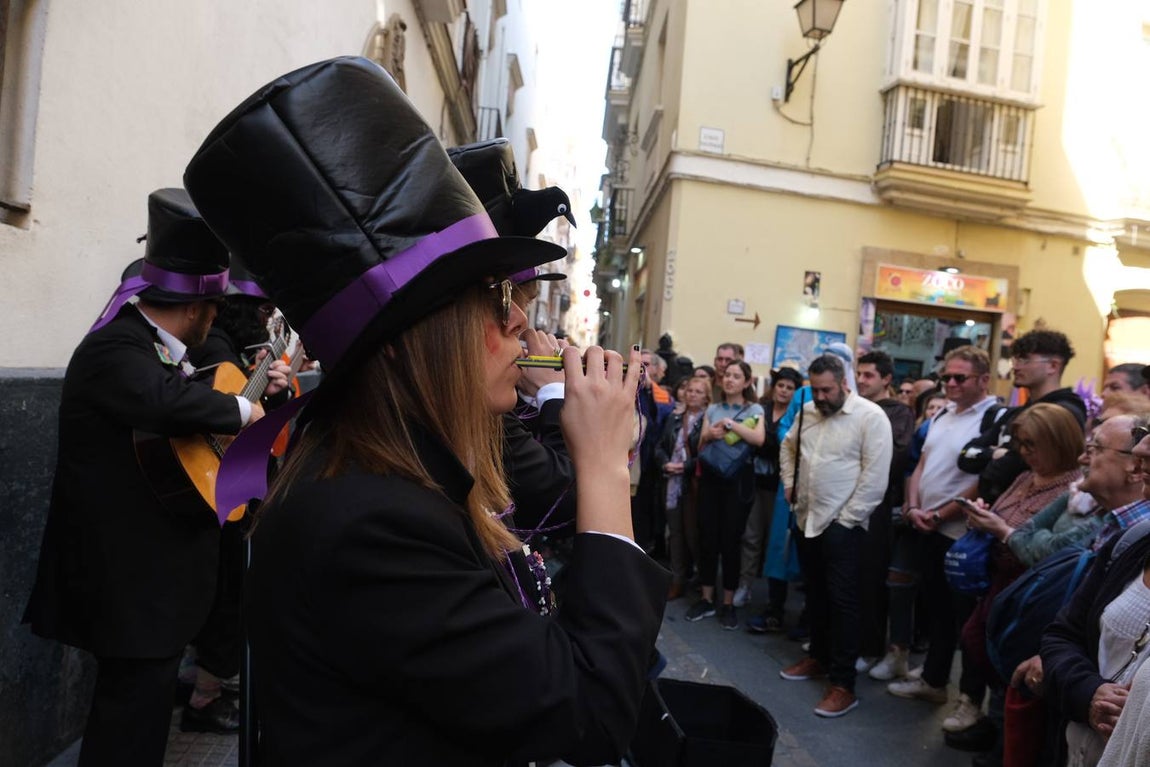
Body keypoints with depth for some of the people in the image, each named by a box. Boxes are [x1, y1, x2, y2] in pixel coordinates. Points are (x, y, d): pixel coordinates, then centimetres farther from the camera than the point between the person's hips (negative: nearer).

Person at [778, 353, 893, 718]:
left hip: (842, 524, -7)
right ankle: (818, 657, 33)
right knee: (815, 594, 17)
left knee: (841, 600, -3)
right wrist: (789, 485, 15)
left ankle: (843, 684, 4)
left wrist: (848, 519, -16)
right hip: (808, 519, 7)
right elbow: (788, 447, 26)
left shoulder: (870, 416, -14)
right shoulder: (808, 412, 8)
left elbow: (875, 476, -17)